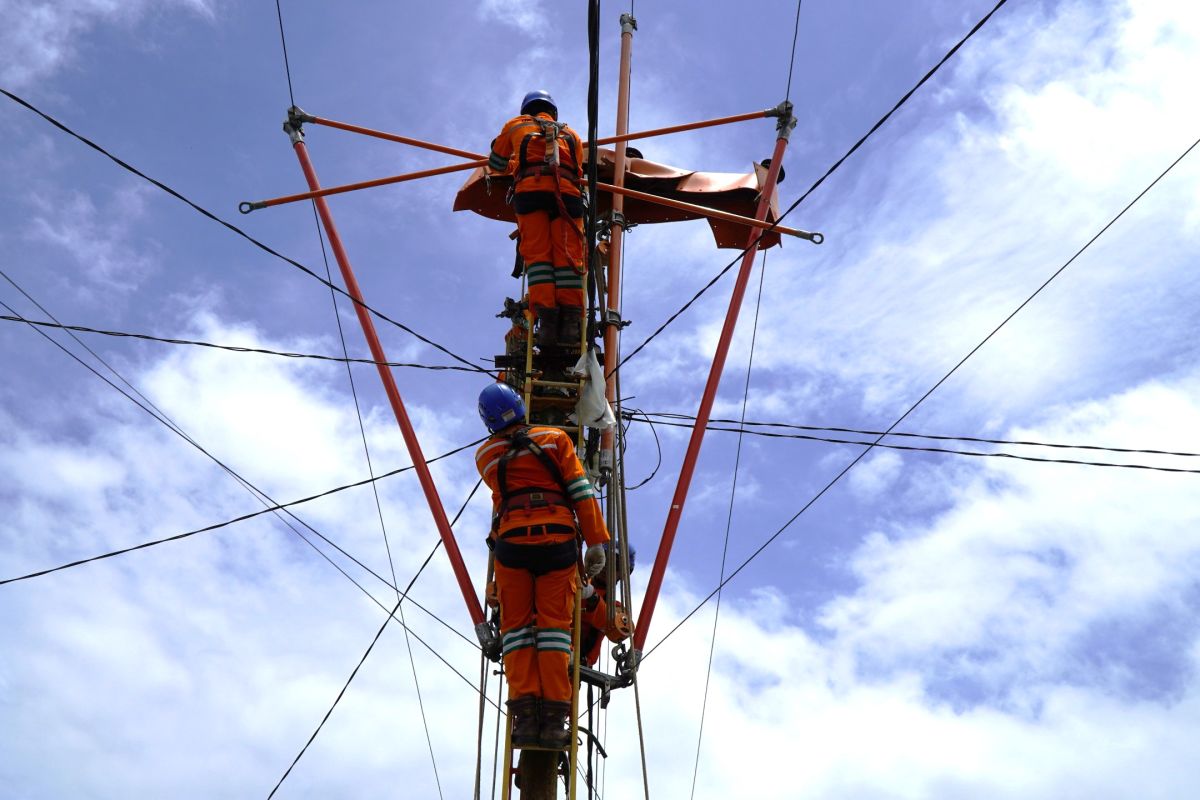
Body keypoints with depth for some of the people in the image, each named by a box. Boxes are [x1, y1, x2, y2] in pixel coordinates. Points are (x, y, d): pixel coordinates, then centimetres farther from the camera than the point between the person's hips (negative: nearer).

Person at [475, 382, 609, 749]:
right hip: (557, 540, -1)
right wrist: (596, 542, -1)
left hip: (512, 540, 1)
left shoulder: (484, 455, 15)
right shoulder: (555, 438, 9)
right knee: (554, 626, 0)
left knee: (516, 626, 5)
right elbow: (581, 491, 0)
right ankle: (555, 715, -8)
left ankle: (524, 712, -8)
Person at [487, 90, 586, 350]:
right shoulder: (571, 134, 33)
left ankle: (546, 315, -26)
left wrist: (515, 166, 56)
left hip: (530, 189, -1)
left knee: (537, 253, -8)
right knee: (568, 254, -8)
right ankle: (571, 317, -24)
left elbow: (496, 164, 37)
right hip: (568, 191, 1)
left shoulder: (515, 125, 28)